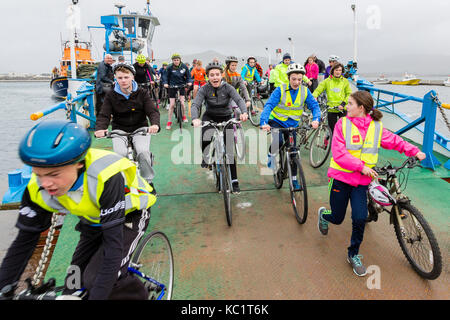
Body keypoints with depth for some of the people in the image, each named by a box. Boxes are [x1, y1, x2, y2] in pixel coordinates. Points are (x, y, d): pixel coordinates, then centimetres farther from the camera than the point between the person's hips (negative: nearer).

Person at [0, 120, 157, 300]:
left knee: (97, 279, -22)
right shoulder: (38, 189, -22)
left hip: (129, 215, -5)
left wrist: (97, 296, -39)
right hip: (94, 222, 6)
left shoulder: (105, 177, -40)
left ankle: (139, 295, 4)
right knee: (74, 287, -1)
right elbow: (24, 241, -10)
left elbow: (114, 243, -38)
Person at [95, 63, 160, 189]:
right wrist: (100, 129, -29)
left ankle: (148, 181, -5)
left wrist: (155, 124, -33)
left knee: (143, 152, -29)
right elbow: (104, 115, -6)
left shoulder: (142, 93, 0)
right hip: (119, 131, 1)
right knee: (120, 153, -29)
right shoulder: (111, 96, 1)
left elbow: (153, 111, -9)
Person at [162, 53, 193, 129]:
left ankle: (184, 116, 19)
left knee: (182, 102, -9)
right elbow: (165, 76, -4)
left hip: (182, 85, 1)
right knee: (172, 104, -3)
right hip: (172, 86, -1)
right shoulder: (170, 67, -10)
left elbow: (188, 76, 3)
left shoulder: (184, 66, -6)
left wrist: (189, 82, -15)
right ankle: (169, 122, 7)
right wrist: (165, 83, -21)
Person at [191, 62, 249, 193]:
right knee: (205, 141, -28)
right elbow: (195, 104, -25)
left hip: (226, 118, 0)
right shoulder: (204, 89, -14)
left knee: (230, 150, -6)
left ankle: (234, 181, 4)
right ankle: (206, 157, 8)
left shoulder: (228, 88, -15)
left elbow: (239, 100, -28)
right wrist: (195, 118, -47)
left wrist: (244, 112, -50)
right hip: (209, 118, 0)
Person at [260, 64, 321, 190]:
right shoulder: (280, 90, -18)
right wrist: (263, 122, -42)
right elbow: (269, 105, -26)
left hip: (293, 124, 3)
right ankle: (271, 155, 3)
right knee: (278, 142, -32)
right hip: (276, 121, -3)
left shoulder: (305, 91, -8)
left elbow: (314, 106, -10)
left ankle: (294, 178, 22)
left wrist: (316, 119, -31)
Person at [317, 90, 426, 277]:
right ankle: (324, 215, 45)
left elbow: (394, 141, 12)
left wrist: (415, 151, -2)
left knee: (360, 219, -7)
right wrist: (361, 166, -20)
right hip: (340, 178, -2)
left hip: (361, 181, 2)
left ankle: (353, 255, 18)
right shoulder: (343, 124, -9)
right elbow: (338, 154, -14)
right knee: (337, 218, 6)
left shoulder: (377, 127, 0)